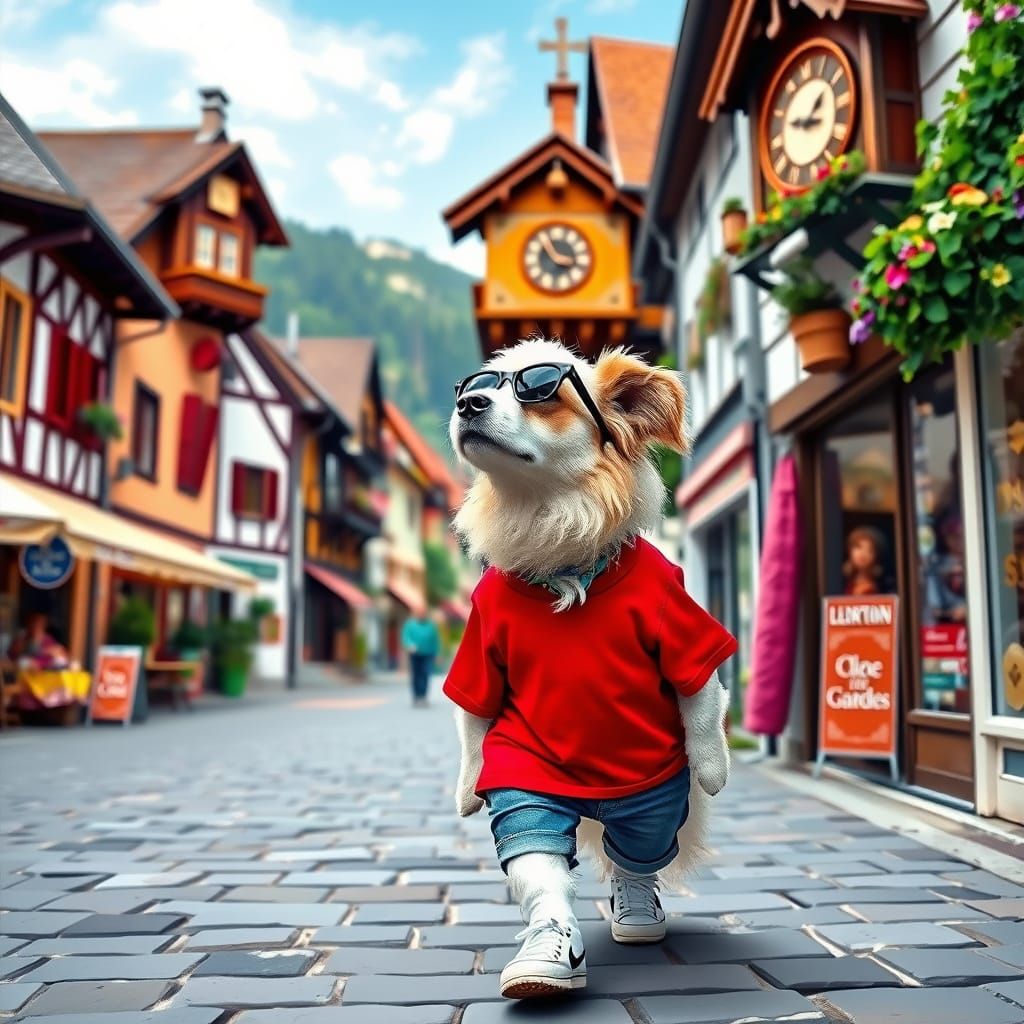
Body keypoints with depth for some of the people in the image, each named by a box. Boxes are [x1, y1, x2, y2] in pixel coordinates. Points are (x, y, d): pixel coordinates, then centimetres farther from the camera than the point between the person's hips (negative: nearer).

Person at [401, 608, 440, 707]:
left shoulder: (431, 625, 4)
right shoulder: (410, 624, 2)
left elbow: (435, 641, 9)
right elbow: (406, 637, -8)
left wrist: (435, 654, 7)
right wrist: (410, 645, -27)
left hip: (427, 655, -1)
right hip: (415, 655, 1)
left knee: (425, 675, -14)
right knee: (416, 676, 4)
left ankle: (423, 697, -17)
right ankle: (416, 697, 13)